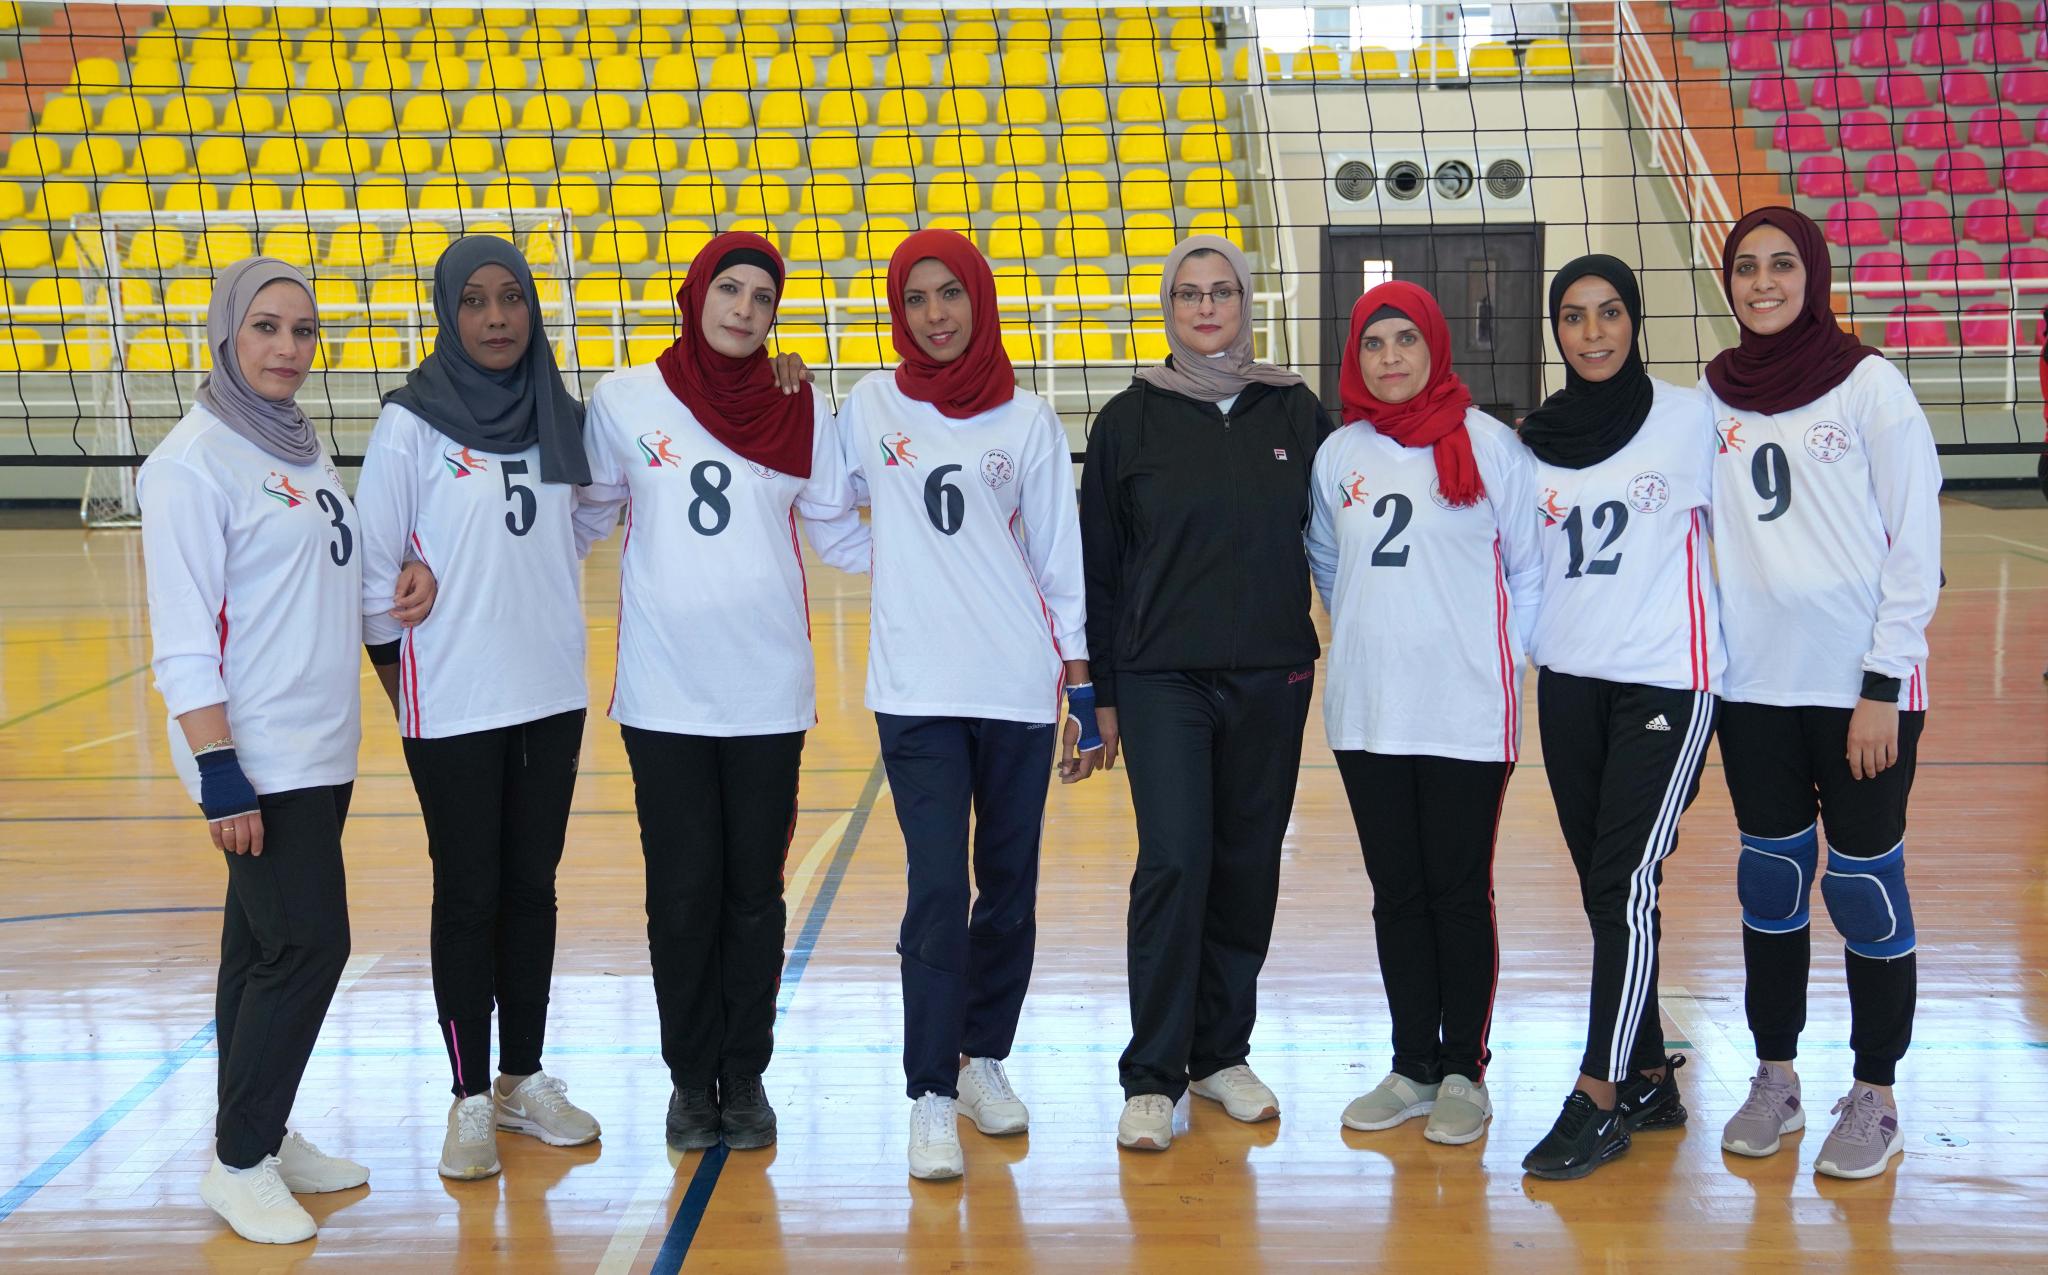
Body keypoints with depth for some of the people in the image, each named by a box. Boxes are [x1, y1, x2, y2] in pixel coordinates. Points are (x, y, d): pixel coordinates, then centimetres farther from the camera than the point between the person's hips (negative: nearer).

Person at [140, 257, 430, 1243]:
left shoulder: (300, 449, 12)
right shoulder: (193, 461, -11)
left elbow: (340, 562, 24)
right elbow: (183, 640, -16)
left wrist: (413, 569, 2)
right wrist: (219, 774, -20)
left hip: (322, 754, 7)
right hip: (256, 760, -7)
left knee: (269, 948, 13)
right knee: (308, 945, -7)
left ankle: (259, 1135, 23)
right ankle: (239, 1163, 6)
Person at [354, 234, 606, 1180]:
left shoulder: (562, 419, 5)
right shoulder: (412, 426, -9)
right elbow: (372, 567, -6)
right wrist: (400, 680, -2)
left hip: (551, 697, 4)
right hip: (453, 706, -4)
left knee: (531, 889, 12)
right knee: (469, 897, 4)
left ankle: (523, 1077, 25)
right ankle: (470, 1098, 15)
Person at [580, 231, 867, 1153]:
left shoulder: (799, 409, 3)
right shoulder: (624, 400, 1)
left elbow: (841, 538, 9)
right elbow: (588, 514, 11)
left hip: (767, 693, 1)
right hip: (663, 694, -1)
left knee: (753, 891, 6)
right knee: (683, 893, 2)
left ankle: (745, 1076, 20)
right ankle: (691, 1077, 17)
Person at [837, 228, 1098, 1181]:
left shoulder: (1027, 420, 5)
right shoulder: (871, 406, 6)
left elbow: (1061, 560, 6)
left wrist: (1084, 689, 3)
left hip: (1020, 687, 1)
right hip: (917, 690, -1)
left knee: (1010, 886, 8)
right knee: (937, 889, -9)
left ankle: (985, 1056, 26)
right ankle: (931, 1099, -3)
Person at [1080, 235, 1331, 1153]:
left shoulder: (1297, 414, 5)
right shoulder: (1129, 420, 2)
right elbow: (1099, 564, 4)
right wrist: (1104, 690, 3)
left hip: (1272, 679, 2)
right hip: (1162, 678, -2)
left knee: (1248, 866, 8)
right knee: (1174, 862, -11)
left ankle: (1222, 1051, 23)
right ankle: (1151, 1077, -4)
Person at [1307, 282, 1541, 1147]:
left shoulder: (1489, 443, -3)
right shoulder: (1339, 455, 7)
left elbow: (1529, 566, 3)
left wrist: (1500, 654, -2)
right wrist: (1369, 639, 11)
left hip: (1467, 713, -4)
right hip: (1365, 714, 4)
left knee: (1460, 893, 3)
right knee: (1396, 894, 10)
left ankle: (1464, 1073, 14)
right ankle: (1413, 1067, 21)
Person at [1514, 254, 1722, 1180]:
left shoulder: (1688, 417, -3)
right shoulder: (1534, 438, 8)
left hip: (1668, 681, -5)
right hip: (1569, 684, 5)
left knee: (1624, 885, -9)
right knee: (1603, 888, 8)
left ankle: (1599, 1099, -2)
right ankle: (1650, 1079, 20)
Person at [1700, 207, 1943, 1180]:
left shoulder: (1870, 385, -4)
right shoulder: (1712, 396, 7)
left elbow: (1915, 548, -6)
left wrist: (1884, 687, -10)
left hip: (1862, 684, -3)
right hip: (1754, 685, 3)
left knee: (1864, 882, 2)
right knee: (1771, 879, 10)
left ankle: (1874, 1095, 15)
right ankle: (1774, 1077, 23)